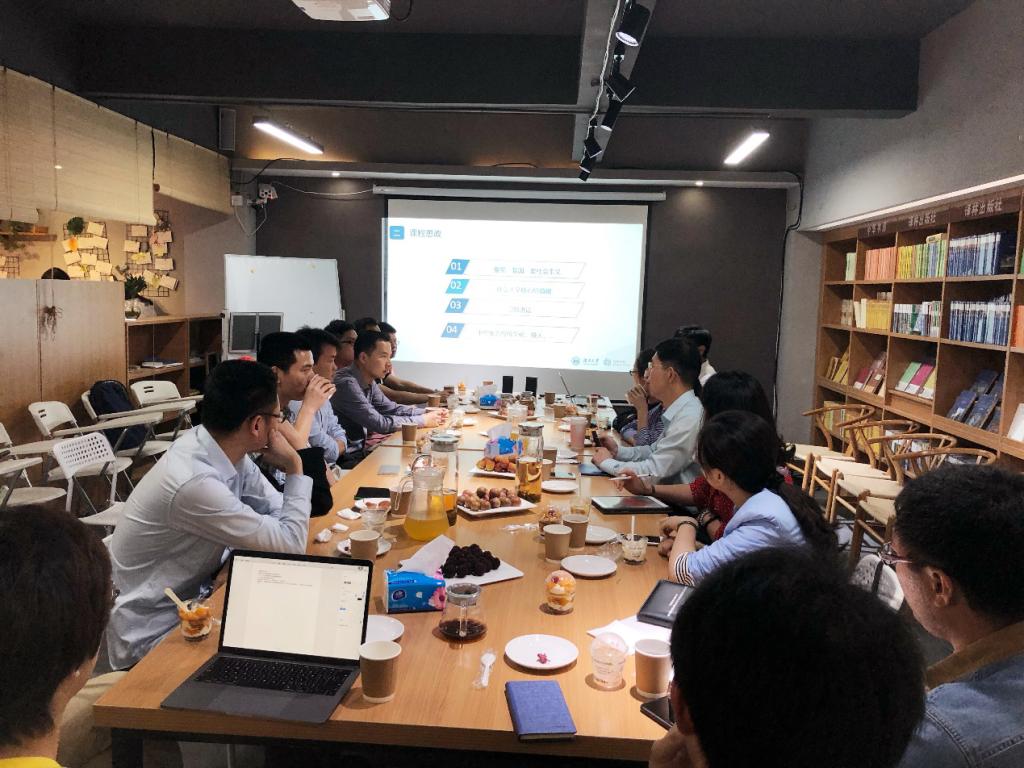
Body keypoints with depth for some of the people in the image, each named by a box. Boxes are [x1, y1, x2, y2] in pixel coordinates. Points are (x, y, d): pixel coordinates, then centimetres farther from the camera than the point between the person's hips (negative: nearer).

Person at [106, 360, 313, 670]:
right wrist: (295, 469, -15)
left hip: (192, 596, 7)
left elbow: (278, 512, 1)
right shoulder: (195, 483, -32)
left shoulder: (227, 452, -8)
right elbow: (291, 546, -24)